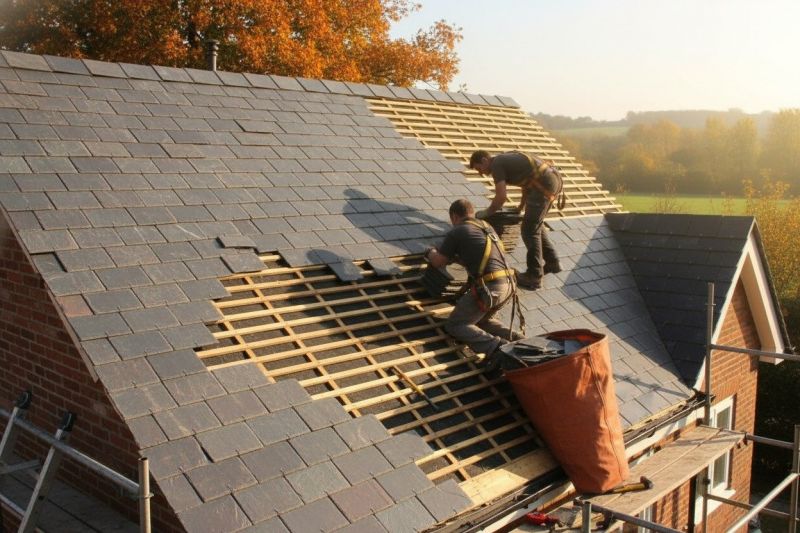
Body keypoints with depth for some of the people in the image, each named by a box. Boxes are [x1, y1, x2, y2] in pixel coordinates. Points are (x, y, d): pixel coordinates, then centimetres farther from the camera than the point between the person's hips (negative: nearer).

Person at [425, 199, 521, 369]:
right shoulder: (486, 227, 21)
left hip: (488, 288, -7)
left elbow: (438, 262, 10)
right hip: (508, 285, 7)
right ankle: (515, 339, 5)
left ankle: (494, 347, -18)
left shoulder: (456, 232, 0)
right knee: (481, 320, 29)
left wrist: (431, 252, 31)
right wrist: (455, 257, 42)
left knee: (454, 325, 6)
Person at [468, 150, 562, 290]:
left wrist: (487, 212, -1)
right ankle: (552, 262, 31)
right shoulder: (506, 158, 21)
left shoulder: (496, 164, -6)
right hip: (554, 178, 9)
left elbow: (502, 197, -16)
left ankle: (534, 277, 4)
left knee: (529, 230, -1)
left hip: (544, 185, -9)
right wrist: (522, 206, 34)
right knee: (535, 225, 22)